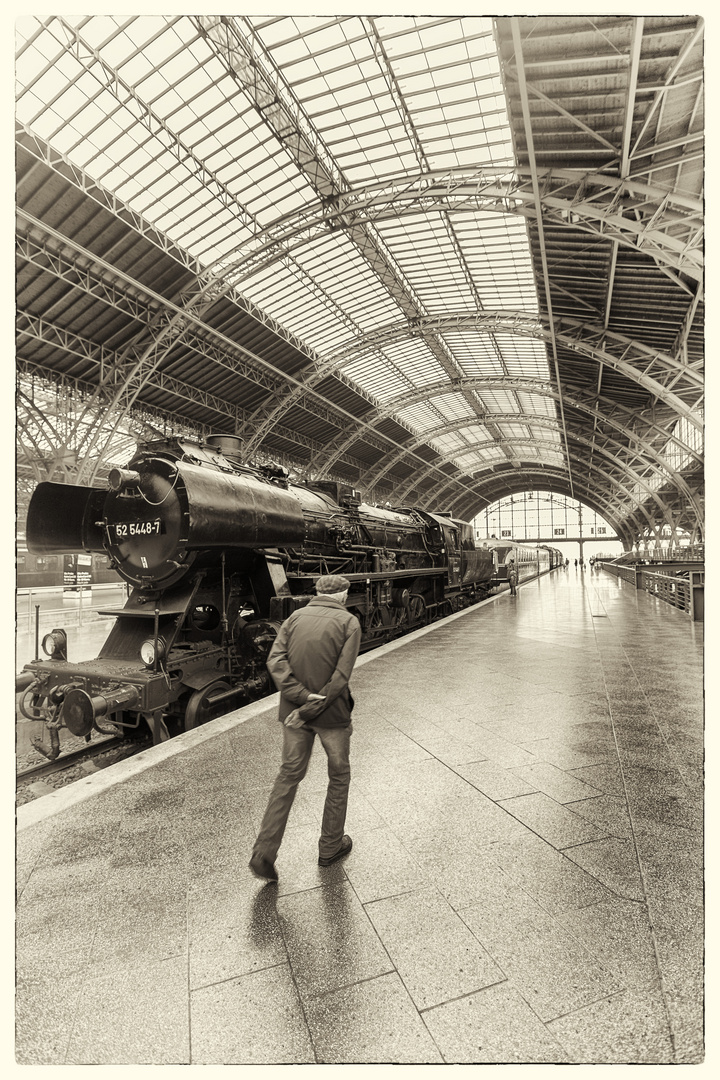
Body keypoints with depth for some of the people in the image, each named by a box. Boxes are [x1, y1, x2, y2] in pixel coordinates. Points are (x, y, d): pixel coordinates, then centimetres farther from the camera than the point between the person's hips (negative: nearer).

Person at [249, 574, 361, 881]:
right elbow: (341, 676, -17)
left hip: (294, 709, 4)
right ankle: (330, 847, 33)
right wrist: (310, 710, -15)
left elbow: (275, 660, -9)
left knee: (289, 775, 19)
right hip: (332, 713, -3)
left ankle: (264, 852, 17)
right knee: (339, 777, 19)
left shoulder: (295, 617, 3)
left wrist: (301, 696, -16)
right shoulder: (349, 623, -8)